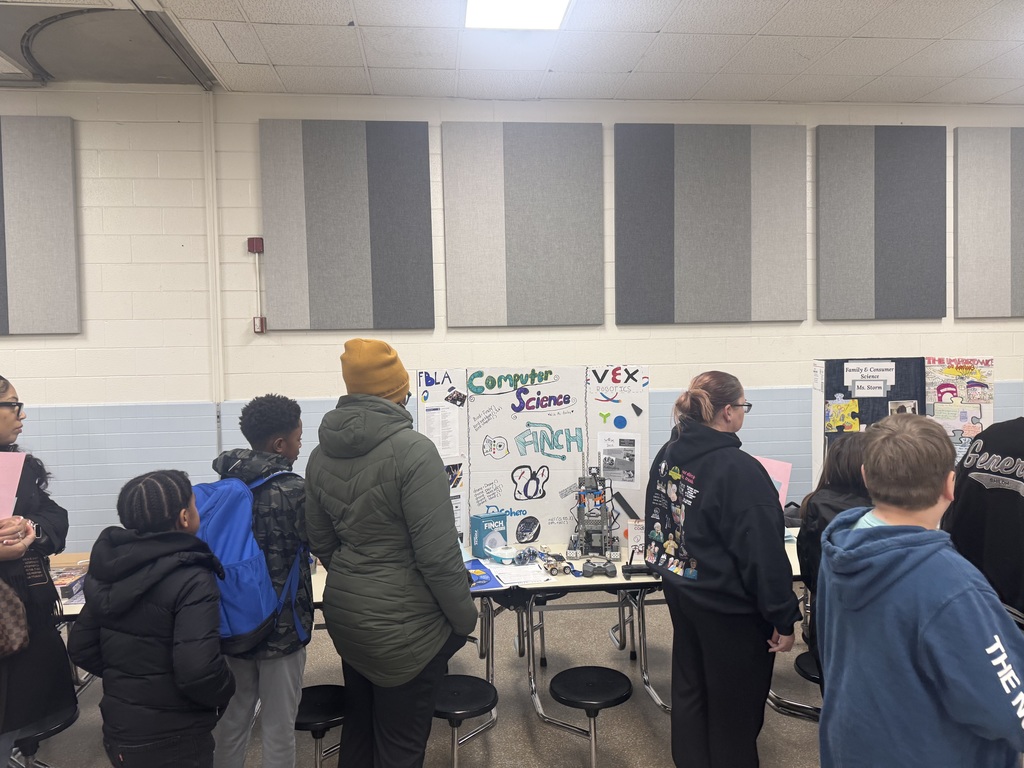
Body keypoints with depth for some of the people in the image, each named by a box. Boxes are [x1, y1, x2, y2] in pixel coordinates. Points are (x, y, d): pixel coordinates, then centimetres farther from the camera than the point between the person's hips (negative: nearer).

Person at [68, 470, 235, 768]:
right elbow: (198, 671, -30)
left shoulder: (113, 566, -1)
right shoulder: (192, 580, -23)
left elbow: (81, 647, 6)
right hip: (172, 742, -6)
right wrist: (226, 690, -10)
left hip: (118, 731, 7)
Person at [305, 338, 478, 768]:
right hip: (402, 623, -7)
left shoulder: (322, 452, 0)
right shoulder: (412, 449, -22)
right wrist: (464, 618, -8)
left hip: (345, 611, 7)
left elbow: (320, 541, 10)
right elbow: (438, 553, -21)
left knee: (358, 724, 24)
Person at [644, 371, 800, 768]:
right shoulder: (739, 469, -25)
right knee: (735, 705, 11)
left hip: (680, 590, 8)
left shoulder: (668, 454, 0)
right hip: (730, 605, -8)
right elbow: (764, 552, -23)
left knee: (689, 690, 21)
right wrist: (784, 618, -14)